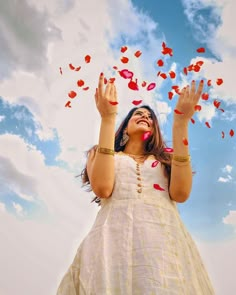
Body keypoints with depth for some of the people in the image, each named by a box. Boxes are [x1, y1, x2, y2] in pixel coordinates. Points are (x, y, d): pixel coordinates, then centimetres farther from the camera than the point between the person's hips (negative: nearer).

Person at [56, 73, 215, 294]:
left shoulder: (164, 158, 25)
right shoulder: (101, 153, 21)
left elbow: (180, 193, 2)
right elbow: (102, 189, -4)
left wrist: (180, 123, 2)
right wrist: (108, 118, -1)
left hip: (164, 235, 2)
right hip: (116, 233, -1)